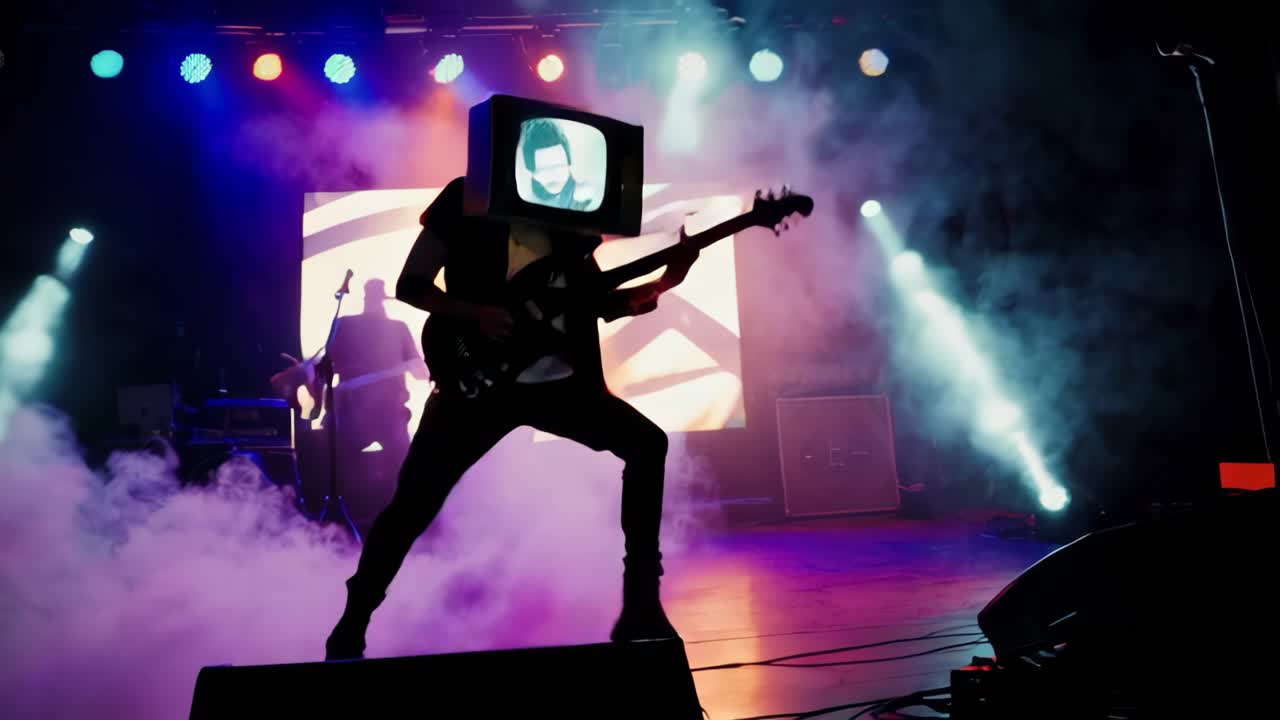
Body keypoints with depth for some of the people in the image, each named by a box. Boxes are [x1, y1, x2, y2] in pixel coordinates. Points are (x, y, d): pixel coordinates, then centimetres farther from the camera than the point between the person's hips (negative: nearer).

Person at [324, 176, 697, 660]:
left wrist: (665, 281, -4)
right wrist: (477, 314, -17)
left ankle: (641, 602, 1)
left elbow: (602, 302, 13)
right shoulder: (464, 200, -1)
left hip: (560, 379, 4)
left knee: (647, 444, -9)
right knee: (413, 501, -7)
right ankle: (352, 623, 17)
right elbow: (410, 285, -2)